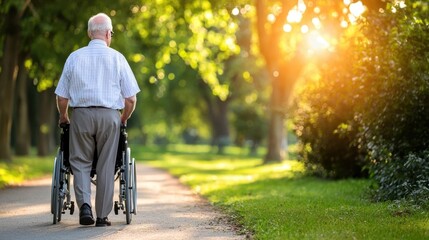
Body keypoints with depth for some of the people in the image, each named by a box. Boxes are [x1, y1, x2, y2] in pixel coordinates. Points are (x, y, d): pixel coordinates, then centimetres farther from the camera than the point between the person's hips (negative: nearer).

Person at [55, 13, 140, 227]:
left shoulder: (74, 57, 4)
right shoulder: (117, 58, 2)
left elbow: (61, 98, 4)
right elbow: (131, 99, 0)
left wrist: (64, 118, 22)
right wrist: (123, 120, 18)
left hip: (81, 115, 0)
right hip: (109, 115, 0)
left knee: (80, 162, 10)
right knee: (106, 166, 7)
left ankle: (84, 204, -11)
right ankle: (102, 216, 10)